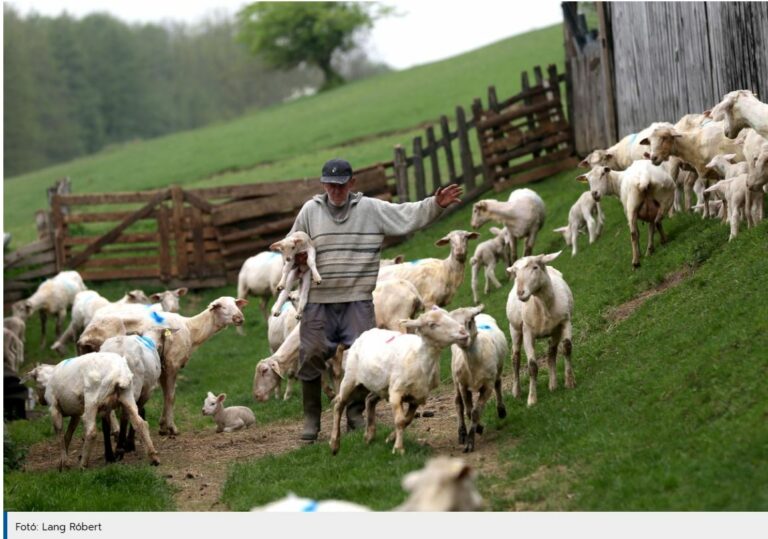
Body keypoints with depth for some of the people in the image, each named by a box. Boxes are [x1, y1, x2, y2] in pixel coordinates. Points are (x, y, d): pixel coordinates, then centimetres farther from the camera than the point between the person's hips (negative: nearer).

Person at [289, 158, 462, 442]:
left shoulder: (371, 209, 4)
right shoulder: (310, 211, 5)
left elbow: (407, 216, 2)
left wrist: (436, 204, -9)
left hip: (358, 301, 0)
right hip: (318, 302, 0)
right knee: (311, 357, 0)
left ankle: (356, 414, 14)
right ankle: (311, 419, 13)